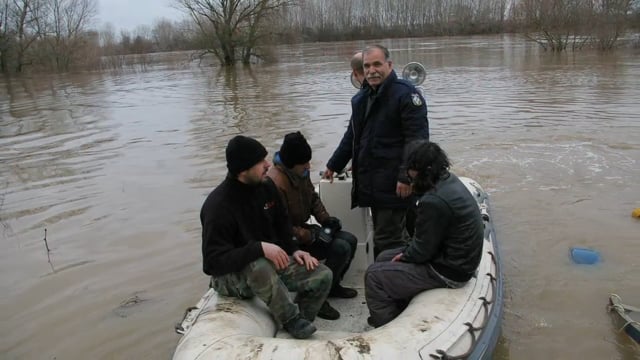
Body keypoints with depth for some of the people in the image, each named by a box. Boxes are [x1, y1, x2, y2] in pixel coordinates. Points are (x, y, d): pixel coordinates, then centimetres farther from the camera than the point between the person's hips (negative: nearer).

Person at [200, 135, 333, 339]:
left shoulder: (267, 187, -4)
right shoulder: (218, 206, -26)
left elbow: (281, 224, 13)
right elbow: (213, 262, -30)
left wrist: (293, 250, -4)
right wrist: (259, 248, -38)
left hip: (271, 261, 7)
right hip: (232, 275, -6)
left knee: (322, 276, -9)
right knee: (260, 268, -41)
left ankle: (298, 327, 5)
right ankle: (293, 320, -17)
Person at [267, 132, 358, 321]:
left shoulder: (301, 172, -3)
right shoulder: (276, 183, -30)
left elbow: (313, 197, 15)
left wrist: (325, 218, 0)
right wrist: (313, 236, -28)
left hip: (303, 229, 9)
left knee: (350, 240, 4)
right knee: (341, 248, -20)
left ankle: (332, 285, 21)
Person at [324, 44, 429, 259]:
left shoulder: (405, 94, -10)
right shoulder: (361, 98, 16)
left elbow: (416, 138, -17)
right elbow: (352, 136, 26)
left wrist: (406, 177, -23)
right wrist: (334, 165, 27)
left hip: (394, 185, -8)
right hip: (371, 183, 8)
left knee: (387, 238, -6)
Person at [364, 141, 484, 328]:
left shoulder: (434, 201, -30)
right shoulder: (449, 180, 0)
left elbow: (422, 250, -21)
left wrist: (404, 256, -2)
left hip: (448, 272, -10)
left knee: (374, 275, -7)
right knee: (384, 258, 18)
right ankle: (400, 315, 27)